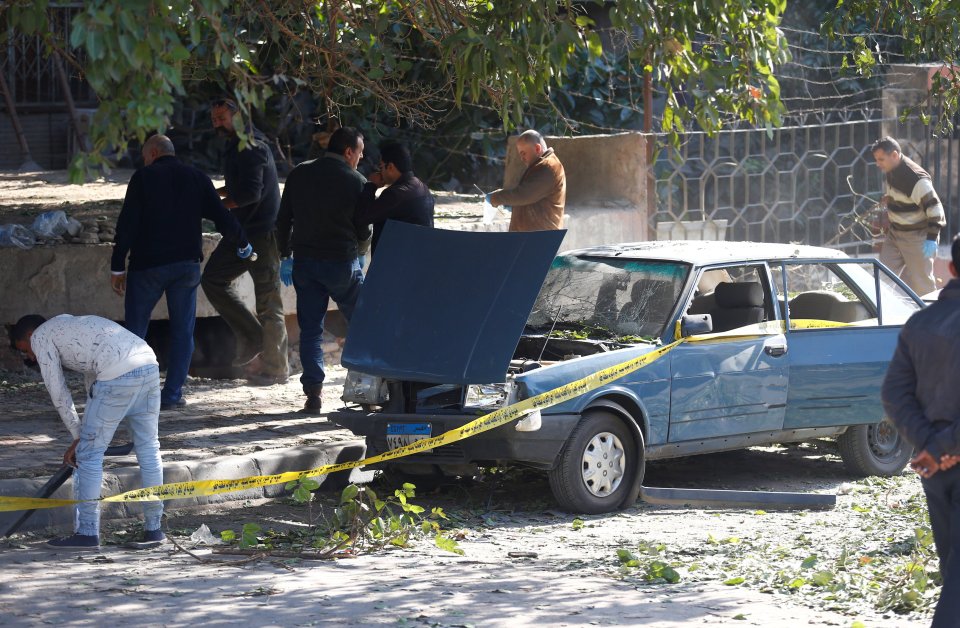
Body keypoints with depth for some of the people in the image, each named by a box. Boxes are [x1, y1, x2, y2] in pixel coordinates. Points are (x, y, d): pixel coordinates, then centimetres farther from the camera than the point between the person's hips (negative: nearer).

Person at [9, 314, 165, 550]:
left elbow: (58, 392, 11)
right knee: (148, 450, 15)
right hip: (149, 366, 8)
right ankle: (153, 529, 21)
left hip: (118, 377, -8)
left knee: (89, 454, 3)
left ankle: (87, 532, 7)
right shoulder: (69, 325, 36)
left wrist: (78, 436, 20)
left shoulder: (40, 337, 12)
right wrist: (85, 436, 32)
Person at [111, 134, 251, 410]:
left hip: (148, 264, -3)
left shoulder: (143, 177, -1)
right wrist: (243, 244, 24)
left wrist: (117, 267, -4)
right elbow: (221, 217, 7)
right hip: (187, 264, 3)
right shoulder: (197, 178, 9)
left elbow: (127, 224, -7)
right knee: (183, 331, 8)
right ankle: (172, 394, 4)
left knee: (135, 328, 5)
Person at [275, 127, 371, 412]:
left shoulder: (299, 174, 5)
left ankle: (313, 391, -1)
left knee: (310, 329, 6)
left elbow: (283, 220, 7)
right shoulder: (356, 182, -8)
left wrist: (285, 256, 15)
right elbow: (364, 231, -3)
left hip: (304, 261, 3)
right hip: (341, 262, -3)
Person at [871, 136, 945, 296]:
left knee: (921, 282, -1)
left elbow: (934, 207, -26)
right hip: (895, 233, 9)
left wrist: (932, 238, -28)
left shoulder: (915, 178, -26)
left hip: (917, 237, -9)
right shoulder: (890, 172, 1)